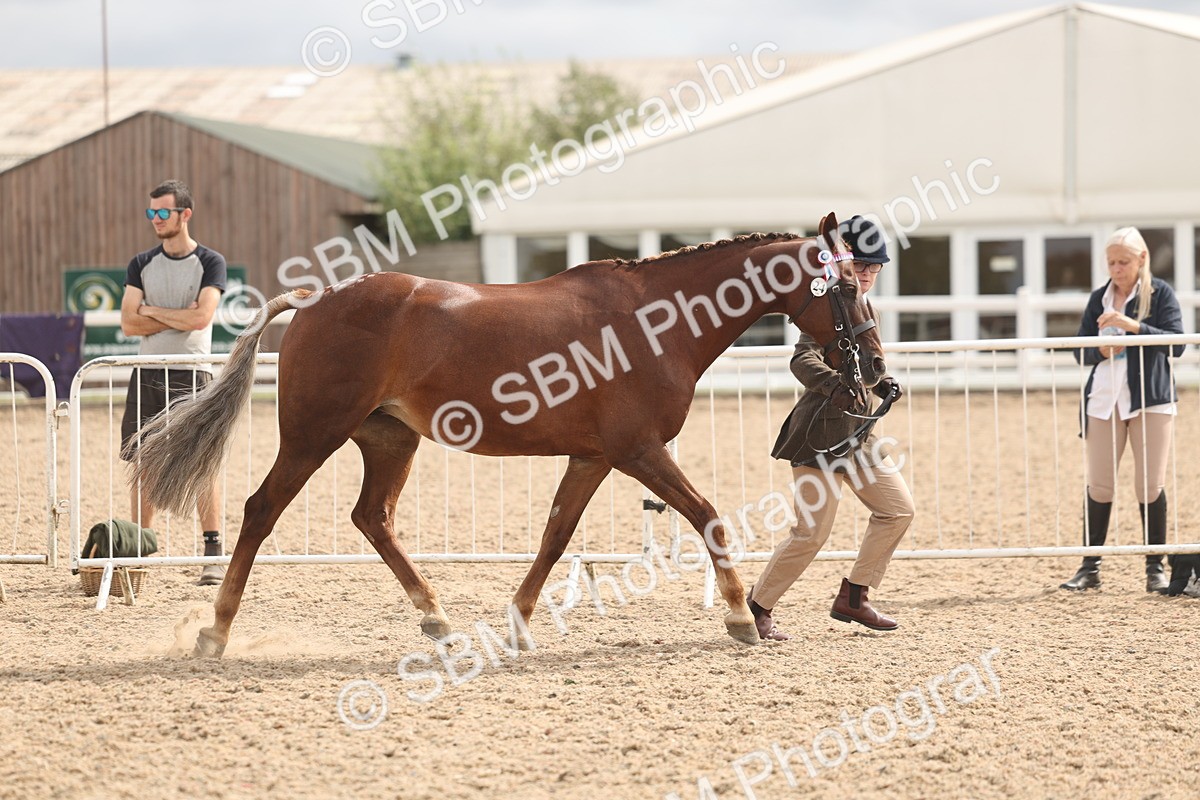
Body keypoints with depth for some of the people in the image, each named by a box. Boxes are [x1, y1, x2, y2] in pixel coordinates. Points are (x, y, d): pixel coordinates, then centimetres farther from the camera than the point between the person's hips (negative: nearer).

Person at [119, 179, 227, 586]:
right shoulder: (141, 265, 10)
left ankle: (213, 555, -5)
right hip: (147, 376, 4)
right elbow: (129, 324, 1)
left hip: (191, 376, -4)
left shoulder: (209, 263, -1)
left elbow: (202, 317, -16)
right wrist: (180, 318, -8)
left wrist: (152, 311, -5)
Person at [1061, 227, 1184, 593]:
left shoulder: (1160, 294, -2)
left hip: (1150, 398, -3)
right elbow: (1082, 352, 9)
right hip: (1105, 399, 3)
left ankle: (1155, 569, 7)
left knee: (1150, 485, -1)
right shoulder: (1099, 298, 8)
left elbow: (1177, 343, -12)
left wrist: (1134, 326, -23)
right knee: (1099, 486, 3)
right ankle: (1090, 567, 9)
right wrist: (1101, 352, -13)